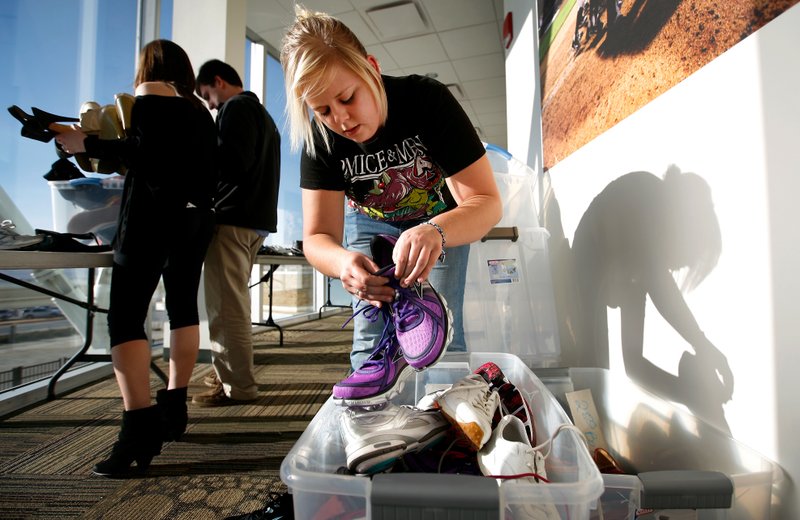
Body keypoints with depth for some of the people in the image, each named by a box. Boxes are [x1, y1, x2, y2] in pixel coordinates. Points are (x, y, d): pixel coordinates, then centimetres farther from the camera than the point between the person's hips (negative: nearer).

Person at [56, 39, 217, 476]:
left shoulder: (150, 96, 1)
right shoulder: (199, 110, 19)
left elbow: (145, 155, -13)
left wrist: (89, 145, -5)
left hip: (154, 214, -7)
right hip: (195, 216, 7)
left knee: (125, 316, -9)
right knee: (183, 308, 8)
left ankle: (139, 428, -16)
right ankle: (174, 409, 15)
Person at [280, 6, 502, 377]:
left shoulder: (427, 100, -29)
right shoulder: (320, 139, -21)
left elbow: (487, 202, -32)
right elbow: (318, 237, -24)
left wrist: (435, 232, -54)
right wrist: (343, 261, -48)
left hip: (442, 218, -1)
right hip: (371, 222, 2)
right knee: (371, 339, -6)